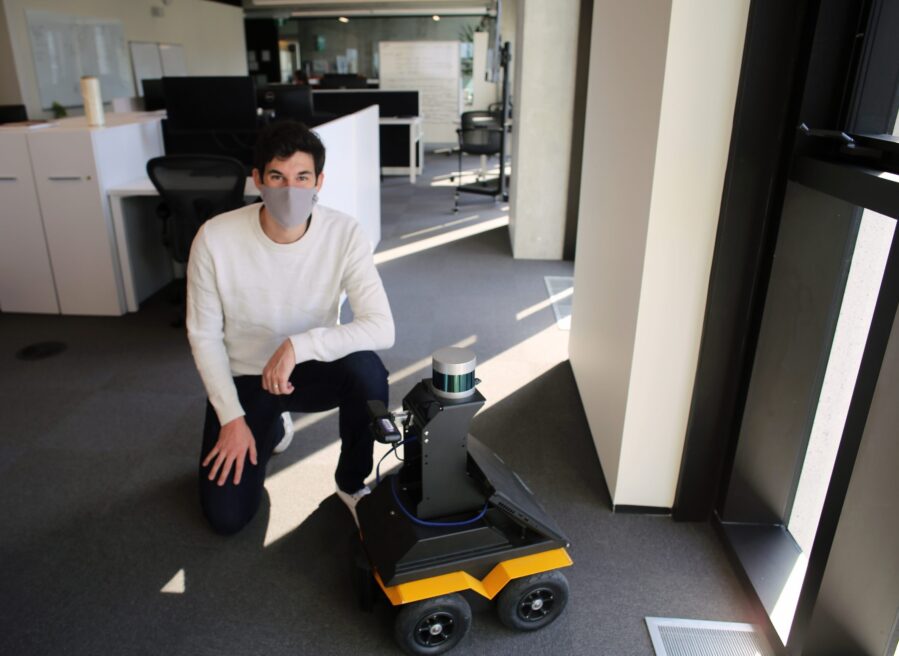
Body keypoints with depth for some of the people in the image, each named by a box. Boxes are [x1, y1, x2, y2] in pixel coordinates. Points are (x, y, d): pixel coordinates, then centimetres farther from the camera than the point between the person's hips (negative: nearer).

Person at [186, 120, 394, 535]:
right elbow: (204, 335, -10)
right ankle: (272, 430, 28)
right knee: (226, 517, -5)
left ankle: (351, 482, -4)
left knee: (367, 370, -35)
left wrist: (298, 346, -39)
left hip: (311, 369, 0)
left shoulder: (344, 233, -22)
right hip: (242, 377, 1)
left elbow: (382, 328, -30)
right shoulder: (215, 238, -21)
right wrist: (232, 417, -13)